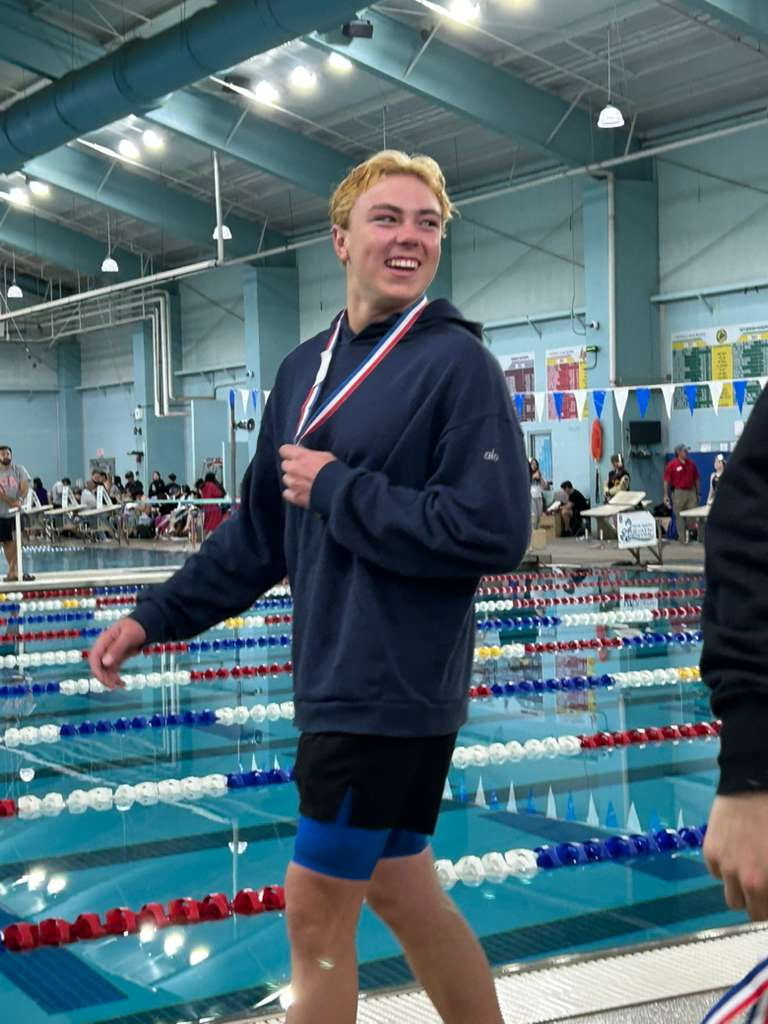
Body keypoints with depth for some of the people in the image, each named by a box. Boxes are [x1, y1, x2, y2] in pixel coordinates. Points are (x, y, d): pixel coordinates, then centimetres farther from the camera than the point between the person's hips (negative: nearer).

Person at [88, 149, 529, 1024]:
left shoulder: (455, 362, -11)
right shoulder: (307, 367, 10)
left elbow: (492, 533, -20)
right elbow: (260, 529, 16)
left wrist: (337, 489, -15)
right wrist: (156, 617, 12)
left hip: (394, 689, -7)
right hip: (336, 681, 7)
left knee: (317, 910, 2)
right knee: (399, 888, 17)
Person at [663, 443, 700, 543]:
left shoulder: (692, 464, 7)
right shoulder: (672, 465, -5)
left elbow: (696, 480, 13)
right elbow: (666, 480, -4)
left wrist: (698, 493, 12)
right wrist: (666, 495, -8)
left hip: (691, 492, 3)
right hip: (678, 493, -3)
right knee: (679, 516, 3)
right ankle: (683, 538, 12)